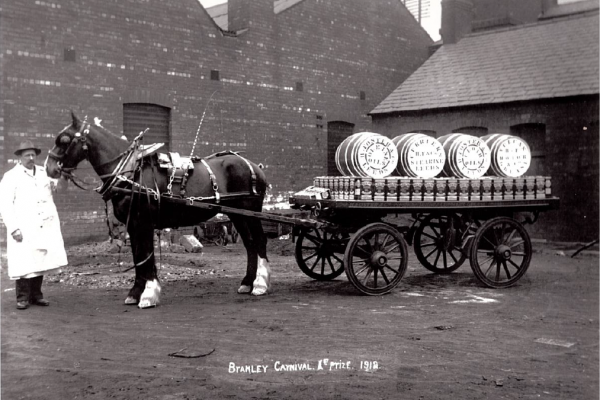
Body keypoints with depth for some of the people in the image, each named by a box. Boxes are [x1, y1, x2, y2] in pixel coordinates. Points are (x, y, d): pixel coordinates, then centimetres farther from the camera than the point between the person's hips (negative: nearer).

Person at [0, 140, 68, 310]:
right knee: (24, 263, -2)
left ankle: (36, 295, 21)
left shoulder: (43, 173, 13)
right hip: (23, 230, -5)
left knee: (41, 262, 9)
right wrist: (14, 229, -14)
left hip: (45, 228, 5)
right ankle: (23, 297, 11)